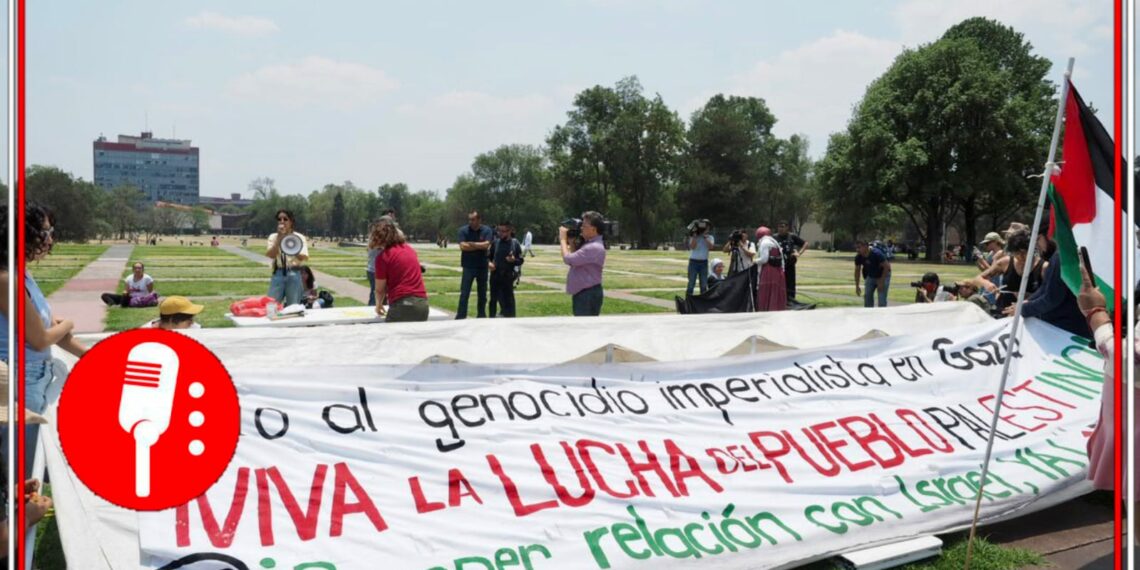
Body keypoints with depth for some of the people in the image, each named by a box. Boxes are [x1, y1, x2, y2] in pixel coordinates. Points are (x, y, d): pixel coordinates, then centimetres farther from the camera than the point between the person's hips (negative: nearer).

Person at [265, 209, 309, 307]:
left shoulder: (299, 237, 4)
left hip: (293, 274, -1)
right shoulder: (273, 237, 7)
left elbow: (305, 258, -8)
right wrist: (279, 238, -13)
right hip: (278, 274, 1)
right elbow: (270, 255, -8)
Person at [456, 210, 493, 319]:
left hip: (482, 266, 2)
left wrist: (471, 244, -11)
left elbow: (486, 245, -13)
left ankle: (481, 316, 22)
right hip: (468, 266, -2)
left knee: (482, 293, 11)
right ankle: (460, 317, -3)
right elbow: (463, 246, -15)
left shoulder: (486, 230, 0)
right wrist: (480, 246, -10)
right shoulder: (463, 230, -3)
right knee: (464, 293, -4)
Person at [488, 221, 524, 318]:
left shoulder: (515, 243, -2)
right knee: (493, 299, 10)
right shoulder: (495, 242, 3)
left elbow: (520, 261, 2)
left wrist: (514, 260, -19)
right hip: (495, 276, 2)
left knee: (508, 300, 0)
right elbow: (489, 256, 13)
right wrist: (489, 263, -8)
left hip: (508, 277, -2)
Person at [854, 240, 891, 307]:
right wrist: (857, 286, -1)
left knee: (882, 298, -13)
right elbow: (857, 270, 0)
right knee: (867, 296, 1)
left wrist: (881, 282, -23)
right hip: (870, 276, 6)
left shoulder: (876, 254, -30)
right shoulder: (859, 257, -14)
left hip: (883, 275, -6)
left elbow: (887, 266, -24)